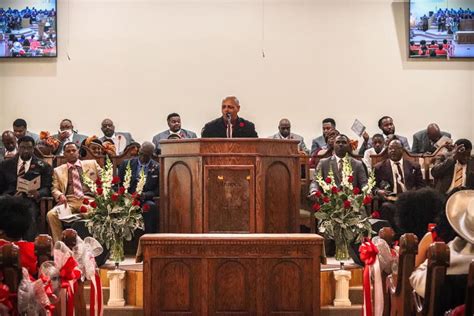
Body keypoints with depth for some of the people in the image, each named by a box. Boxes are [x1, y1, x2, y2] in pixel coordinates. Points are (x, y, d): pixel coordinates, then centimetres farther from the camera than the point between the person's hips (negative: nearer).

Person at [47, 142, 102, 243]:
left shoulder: (92, 164, 20)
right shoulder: (58, 170, 22)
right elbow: (55, 189, 15)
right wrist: (60, 195, -9)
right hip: (69, 201, 2)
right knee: (51, 214, -29)